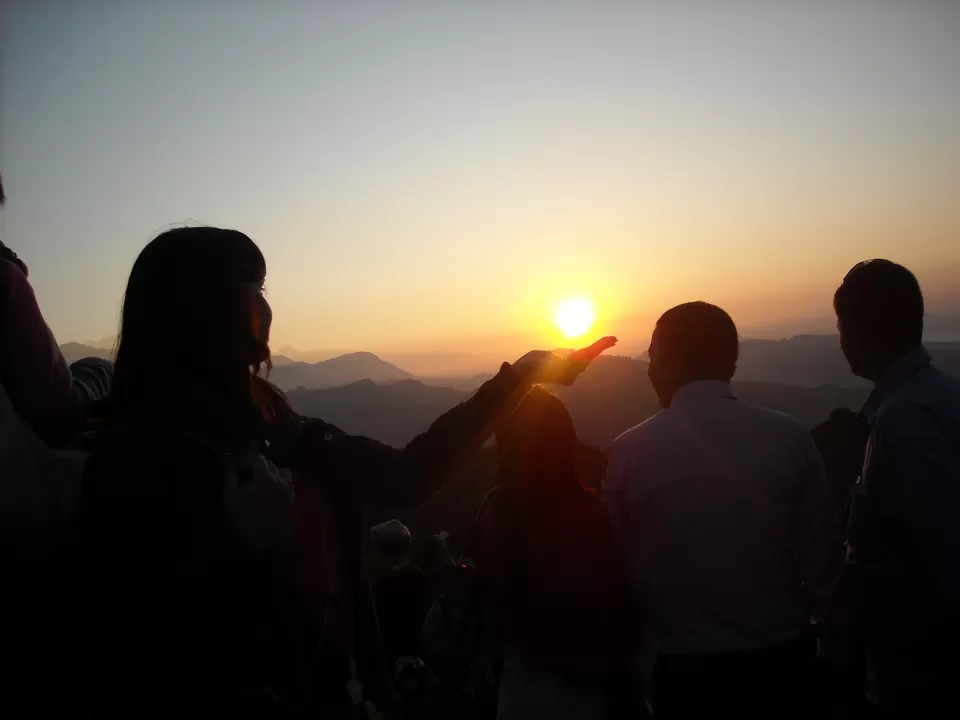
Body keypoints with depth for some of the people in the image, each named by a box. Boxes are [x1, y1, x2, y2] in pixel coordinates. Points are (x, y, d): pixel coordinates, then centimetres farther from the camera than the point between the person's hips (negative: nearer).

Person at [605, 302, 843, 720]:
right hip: (781, 661, 2)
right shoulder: (789, 437, -12)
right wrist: (793, 622, 13)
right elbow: (824, 561, -6)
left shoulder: (631, 450, -14)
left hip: (684, 668, -1)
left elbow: (618, 568, -6)